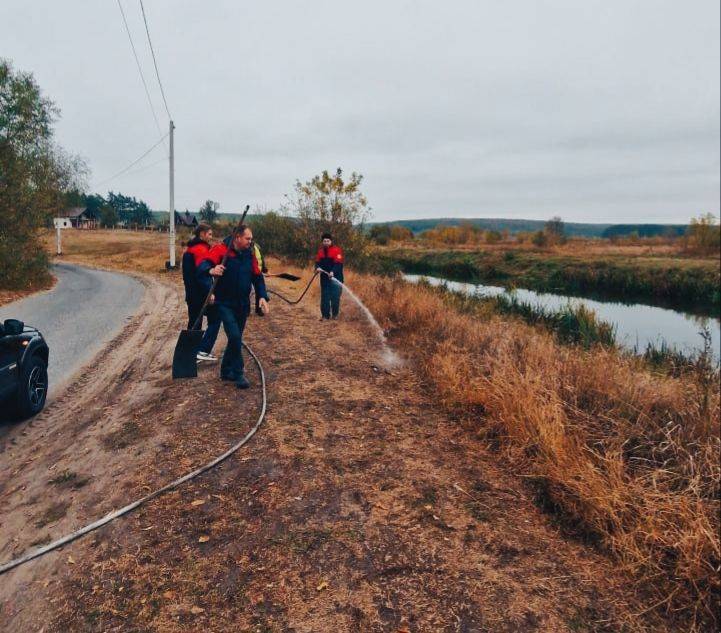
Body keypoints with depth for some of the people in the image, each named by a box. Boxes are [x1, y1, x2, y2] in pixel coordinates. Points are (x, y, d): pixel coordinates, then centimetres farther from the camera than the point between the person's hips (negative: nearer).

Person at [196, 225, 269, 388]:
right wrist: (211, 270, -47)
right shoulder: (220, 249, -13)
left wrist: (262, 296, -5)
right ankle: (238, 374, -3)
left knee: (236, 338, 13)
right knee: (235, 337, -16)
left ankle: (226, 371, 29)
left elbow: (257, 276, 9)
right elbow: (202, 267, -24)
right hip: (225, 303, -6)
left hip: (243, 305, 6)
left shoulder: (249, 254, 4)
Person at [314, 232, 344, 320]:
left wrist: (333, 271, -30)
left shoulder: (336, 250, -7)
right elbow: (318, 261, 11)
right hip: (324, 277, 5)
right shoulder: (321, 250, 11)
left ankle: (335, 314, 13)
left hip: (335, 277, -5)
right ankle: (325, 315, 12)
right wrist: (318, 267, -12)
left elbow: (338, 263, -16)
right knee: (325, 296, 5)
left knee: (335, 296, -1)